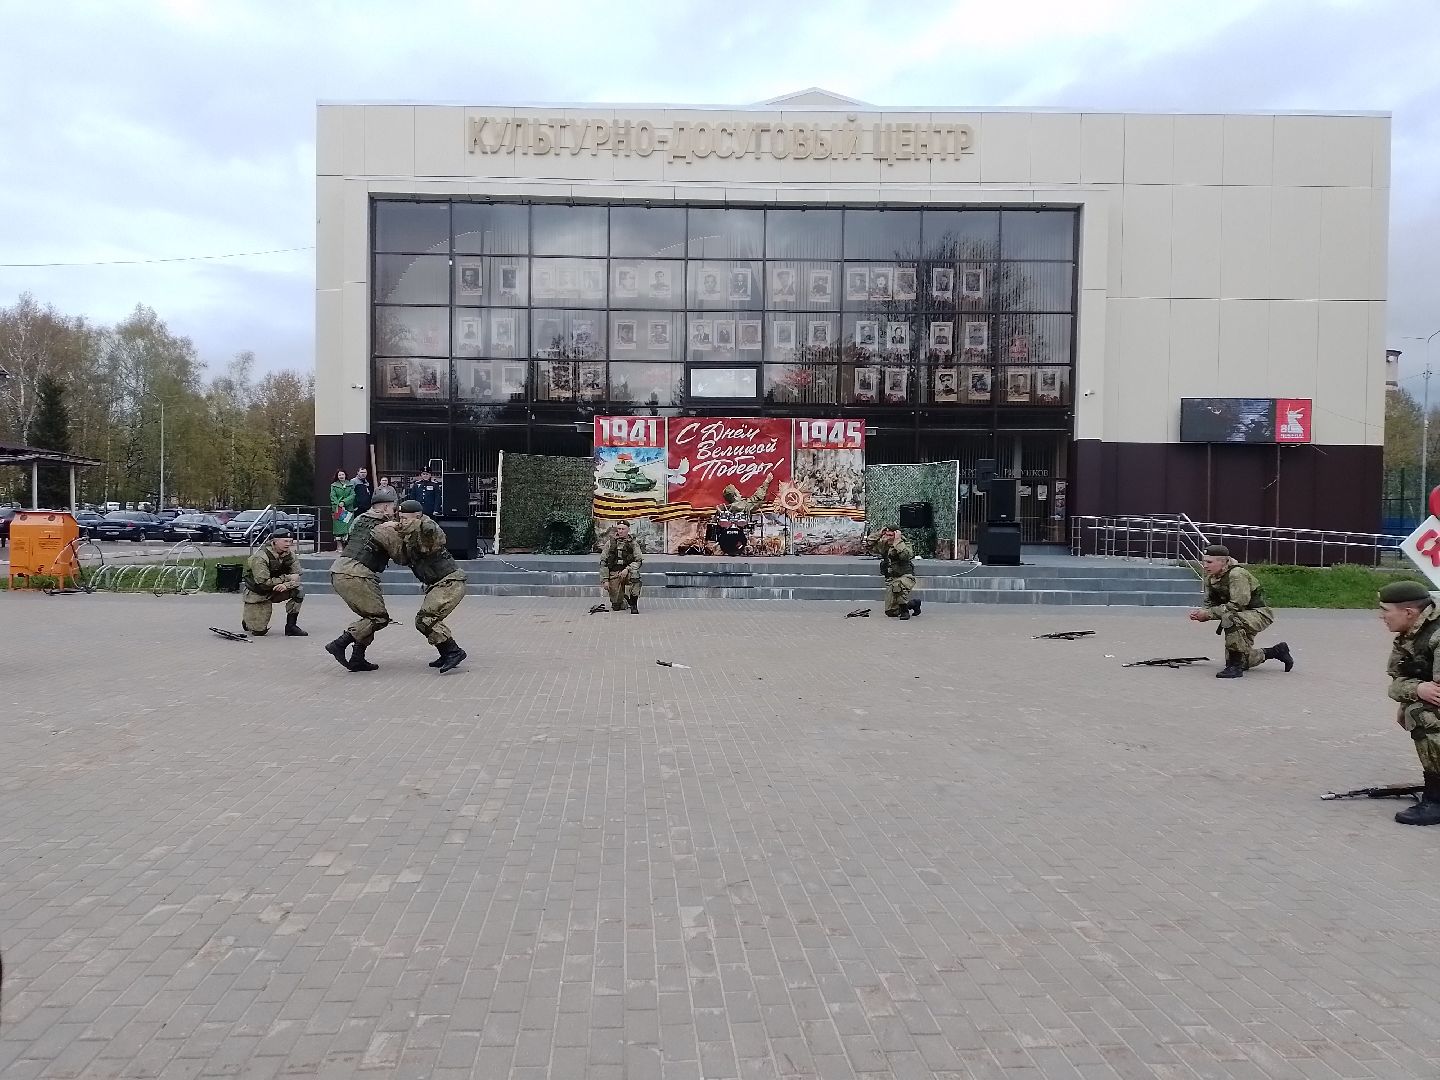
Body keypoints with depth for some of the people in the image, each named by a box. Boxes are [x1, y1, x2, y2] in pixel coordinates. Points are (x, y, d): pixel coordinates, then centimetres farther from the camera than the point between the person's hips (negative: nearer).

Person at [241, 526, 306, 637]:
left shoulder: (288, 554, -5)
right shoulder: (260, 557, -25)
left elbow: (296, 576, -10)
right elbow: (263, 583, -30)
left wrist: (286, 585, -32)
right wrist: (286, 578, -28)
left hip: (276, 590, 5)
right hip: (257, 594, -5)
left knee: (298, 591, -22)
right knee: (259, 631, -11)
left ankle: (291, 626, -11)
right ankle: (248, 620, 27)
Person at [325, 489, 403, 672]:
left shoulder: (360, 520, 18)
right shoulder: (388, 528, -4)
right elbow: (401, 557, -1)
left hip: (338, 570, 9)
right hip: (356, 574, -9)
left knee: (370, 615, 16)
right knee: (379, 617, -3)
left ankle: (357, 659, 11)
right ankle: (339, 644, -13)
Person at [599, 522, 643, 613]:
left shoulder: (633, 543, 2)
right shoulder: (610, 543, 4)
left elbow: (639, 560, -5)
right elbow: (603, 562, 4)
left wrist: (627, 569, -21)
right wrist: (605, 580, -4)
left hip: (627, 572, -1)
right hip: (613, 574, 1)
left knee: (634, 574, -38)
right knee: (616, 607, -6)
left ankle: (634, 605, -22)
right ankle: (623, 602, 34)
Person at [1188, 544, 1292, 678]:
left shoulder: (1237, 574, -24)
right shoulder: (1211, 578, 2)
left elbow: (1237, 604, -30)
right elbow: (1210, 604, 5)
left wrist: (1208, 614, -30)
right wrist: (1200, 613, -19)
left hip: (1259, 614, -9)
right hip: (1241, 618, 9)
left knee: (1230, 619, -40)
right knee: (1243, 662, 11)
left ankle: (1235, 667, -32)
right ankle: (1277, 652, 37)